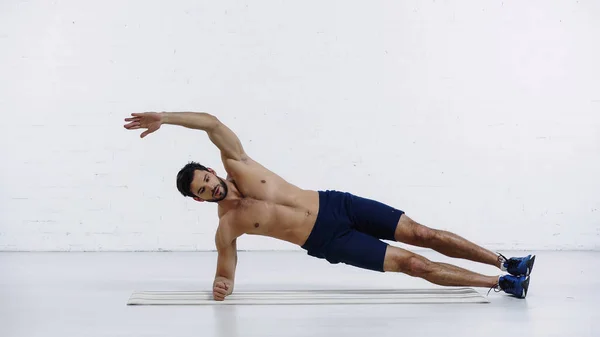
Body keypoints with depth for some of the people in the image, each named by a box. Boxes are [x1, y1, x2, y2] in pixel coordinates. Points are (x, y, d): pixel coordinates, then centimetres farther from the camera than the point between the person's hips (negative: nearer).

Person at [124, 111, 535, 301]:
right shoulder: (227, 225, -7)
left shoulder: (236, 164, -2)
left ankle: (504, 262, 8)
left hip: (335, 204, 3)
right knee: (411, 263, -9)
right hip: (328, 243, -2)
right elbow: (226, 266, 2)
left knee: (422, 234, -3)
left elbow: (213, 123, -5)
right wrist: (222, 284, -21)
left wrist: (164, 117, -11)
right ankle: (500, 283, -1)